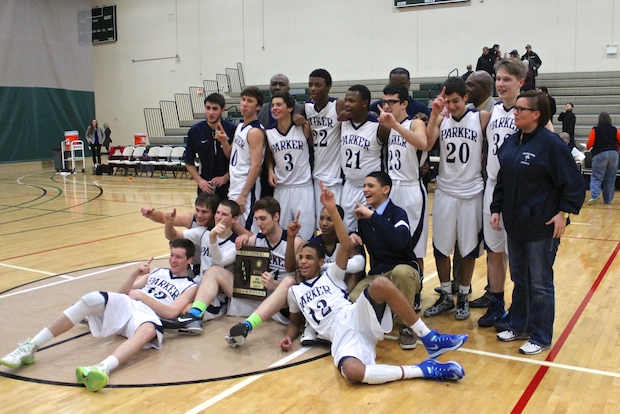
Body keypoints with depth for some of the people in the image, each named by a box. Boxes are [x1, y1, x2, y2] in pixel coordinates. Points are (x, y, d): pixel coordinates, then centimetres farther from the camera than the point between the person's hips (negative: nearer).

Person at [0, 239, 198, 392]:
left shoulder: (190, 286, 13)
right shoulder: (158, 272, 28)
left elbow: (172, 312, -5)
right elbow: (121, 293, 24)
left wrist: (141, 295, -7)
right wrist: (136, 274, 6)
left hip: (148, 315, -5)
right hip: (125, 307, 5)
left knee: (149, 330, -42)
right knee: (91, 299, -25)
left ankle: (102, 368, -67)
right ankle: (31, 347, -25)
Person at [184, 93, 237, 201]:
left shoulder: (231, 129, -8)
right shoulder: (195, 131, -2)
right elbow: (188, 162, 7)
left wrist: (226, 177, -17)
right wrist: (199, 180, -4)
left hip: (228, 185, -1)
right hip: (206, 186, 1)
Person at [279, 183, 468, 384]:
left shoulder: (330, 276, 21)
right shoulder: (294, 291, 27)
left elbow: (345, 245, 7)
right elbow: (295, 322, 34)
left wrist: (332, 210, -4)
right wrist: (288, 337, 9)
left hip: (357, 318, 0)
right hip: (341, 337, 0)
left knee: (380, 284, -34)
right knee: (351, 371, -39)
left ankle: (429, 339, -22)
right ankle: (423, 370, -30)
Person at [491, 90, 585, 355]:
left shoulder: (550, 143, -14)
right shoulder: (511, 142, 8)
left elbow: (574, 183, -12)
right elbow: (502, 180, 15)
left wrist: (564, 213, -16)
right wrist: (496, 209, 10)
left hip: (542, 227, -7)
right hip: (515, 224, 7)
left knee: (540, 284, 4)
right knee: (519, 280, 18)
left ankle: (540, 338, 16)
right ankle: (519, 326, 32)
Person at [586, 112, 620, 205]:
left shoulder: (595, 129, -1)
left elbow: (589, 144, -5)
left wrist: (588, 147, 17)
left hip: (600, 154, -3)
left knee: (596, 177, 0)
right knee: (610, 178, 9)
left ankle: (595, 195, -21)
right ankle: (608, 200, 12)